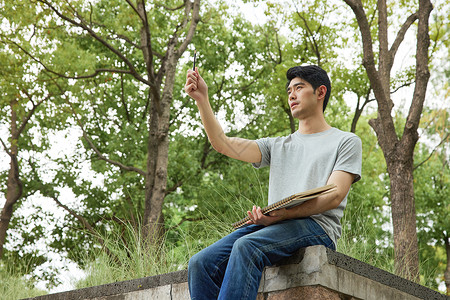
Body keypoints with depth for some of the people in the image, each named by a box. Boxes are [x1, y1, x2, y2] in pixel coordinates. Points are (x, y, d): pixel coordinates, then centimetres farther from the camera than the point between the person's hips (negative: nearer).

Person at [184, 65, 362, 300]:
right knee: (201, 263, -21)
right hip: (274, 225, 5)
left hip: (316, 226, -5)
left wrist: (285, 213, -17)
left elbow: (334, 196, -3)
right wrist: (202, 100, 4)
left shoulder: (346, 142, 13)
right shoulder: (277, 146, 29)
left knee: (246, 246, -36)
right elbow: (223, 144, 16)